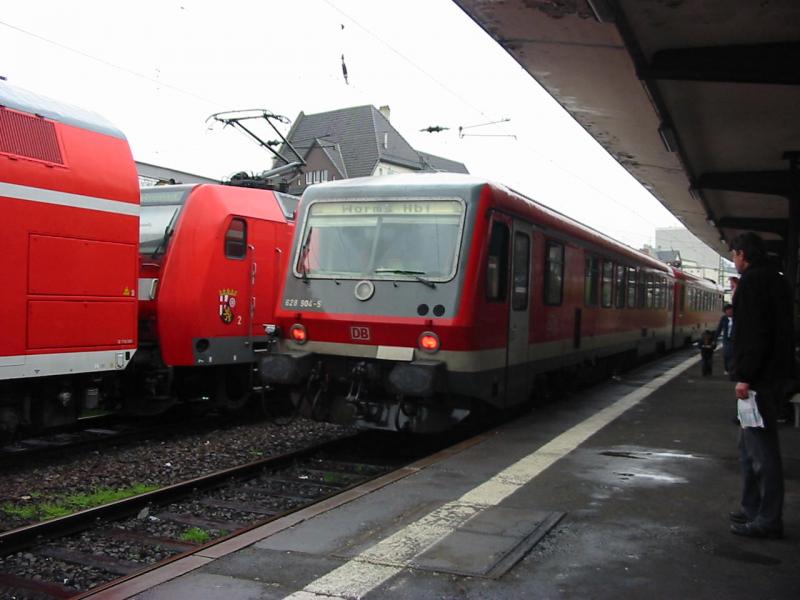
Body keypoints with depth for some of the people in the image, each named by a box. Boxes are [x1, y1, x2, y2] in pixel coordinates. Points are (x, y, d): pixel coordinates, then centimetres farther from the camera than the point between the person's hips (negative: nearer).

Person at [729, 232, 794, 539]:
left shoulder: (752, 280, -12)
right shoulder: (775, 280, 18)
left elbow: (751, 332, -21)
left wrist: (745, 376, -21)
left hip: (760, 376, -10)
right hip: (774, 372, 11)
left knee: (761, 447, -7)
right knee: (750, 445, 17)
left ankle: (768, 519, -2)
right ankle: (753, 510, 25)